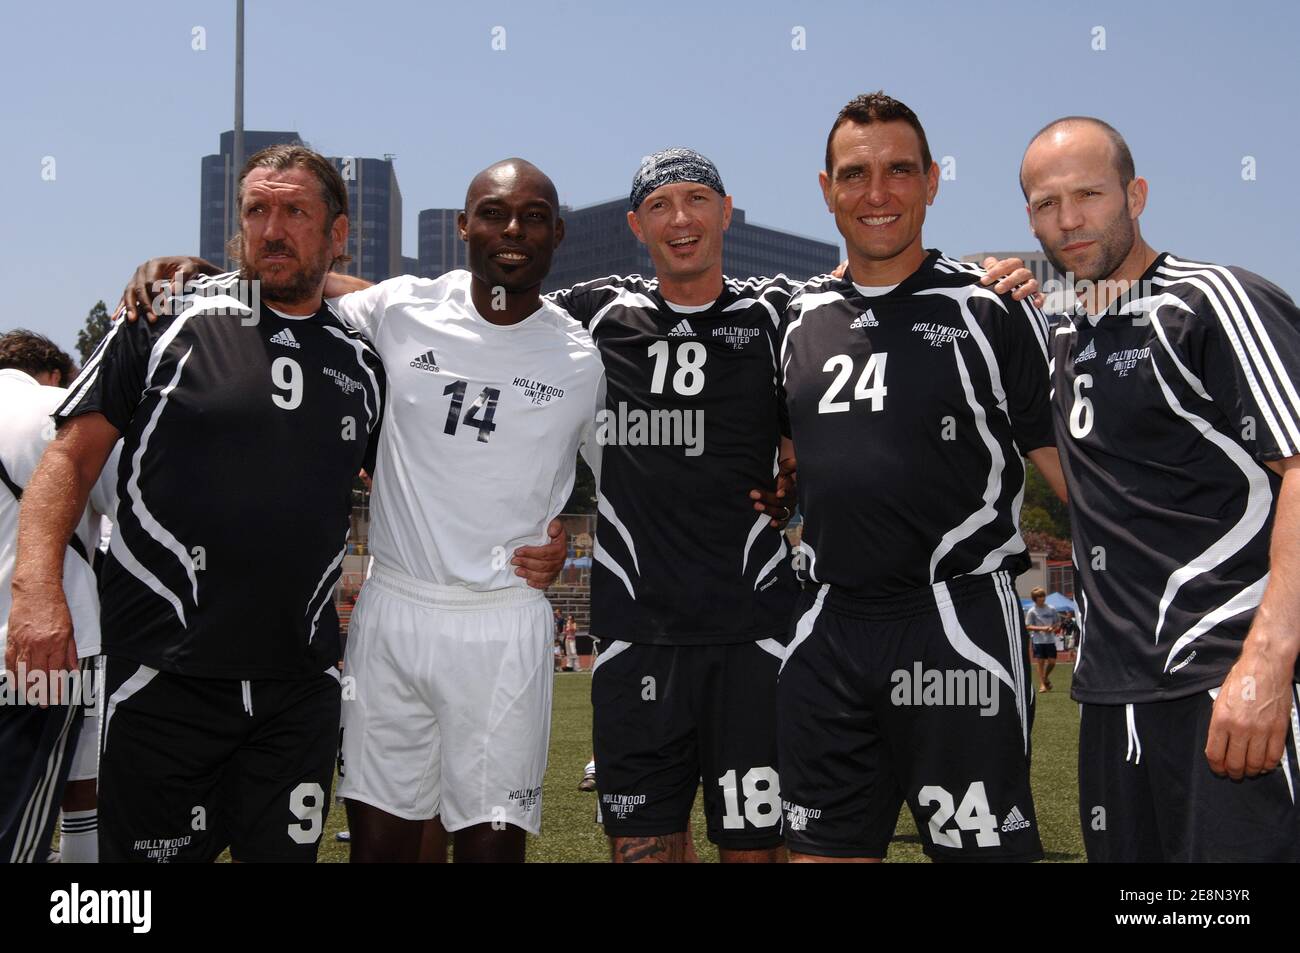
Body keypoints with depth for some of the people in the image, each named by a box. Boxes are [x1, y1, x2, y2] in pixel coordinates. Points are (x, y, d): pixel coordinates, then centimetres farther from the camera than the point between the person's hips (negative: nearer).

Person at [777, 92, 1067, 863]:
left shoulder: (989, 308, -3)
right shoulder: (801, 320, 12)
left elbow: (1073, 465, -5)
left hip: (960, 625, -5)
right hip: (828, 632, 5)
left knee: (982, 844, 2)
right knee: (823, 848, 12)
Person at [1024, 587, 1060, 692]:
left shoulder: (1051, 609, 7)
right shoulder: (1031, 611, -2)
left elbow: (1058, 623, 15)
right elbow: (1028, 626, -4)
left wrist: (1053, 629, -7)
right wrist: (1042, 628, -15)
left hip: (1050, 640, 3)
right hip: (1038, 640, -3)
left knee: (1052, 661, 1)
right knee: (1040, 662, -2)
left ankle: (1046, 677, 28)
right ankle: (1042, 684, 5)